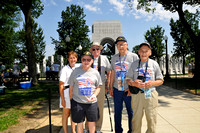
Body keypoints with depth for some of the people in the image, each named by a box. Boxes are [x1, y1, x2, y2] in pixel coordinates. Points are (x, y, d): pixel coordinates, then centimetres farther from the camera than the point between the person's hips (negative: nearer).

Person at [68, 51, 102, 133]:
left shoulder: (95, 72, 3)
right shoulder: (75, 72, 1)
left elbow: (98, 87, 8)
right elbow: (71, 88, 6)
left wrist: (95, 95, -9)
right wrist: (71, 100, 3)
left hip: (91, 102, 1)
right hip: (77, 102, 0)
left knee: (92, 122, 13)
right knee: (79, 123, 11)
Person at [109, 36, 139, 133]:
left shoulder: (134, 56, -3)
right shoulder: (114, 58, 10)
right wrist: (111, 87, 12)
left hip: (129, 90, -3)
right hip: (117, 89, 4)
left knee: (131, 112, 9)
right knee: (117, 112, 13)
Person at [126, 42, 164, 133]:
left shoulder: (154, 64, 8)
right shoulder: (134, 64, 9)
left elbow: (161, 80, 10)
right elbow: (128, 79, 9)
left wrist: (152, 83, -11)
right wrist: (133, 83, -13)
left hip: (150, 95, 0)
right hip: (137, 95, 1)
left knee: (151, 119, 5)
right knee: (136, 119, 7)